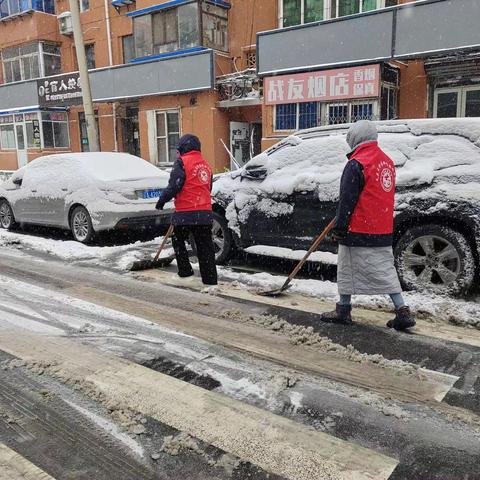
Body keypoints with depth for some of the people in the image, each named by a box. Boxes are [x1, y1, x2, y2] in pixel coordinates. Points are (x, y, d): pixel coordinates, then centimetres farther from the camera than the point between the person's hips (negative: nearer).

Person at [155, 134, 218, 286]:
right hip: (205, 213, 6)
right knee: (205, 246, 8)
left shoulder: (182, 162, -5)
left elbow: (174, 185, -14)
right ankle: (210, 279, 9)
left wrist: (162, 200, 0)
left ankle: (185, 270, 16)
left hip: (186, 212, -6)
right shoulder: (206, 165, 17)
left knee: (178, 240, 16)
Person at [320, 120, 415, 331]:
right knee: (386, 269, 12)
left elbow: (347, 200, -16)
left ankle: (343, 311, 18)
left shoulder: (356, 164, -15)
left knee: (347, 270, 6)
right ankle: (403, 312, 10)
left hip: (358, 232, -7)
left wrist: (339, 229, -11)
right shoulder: (387, 161, 12)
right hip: (384, 232, 8)